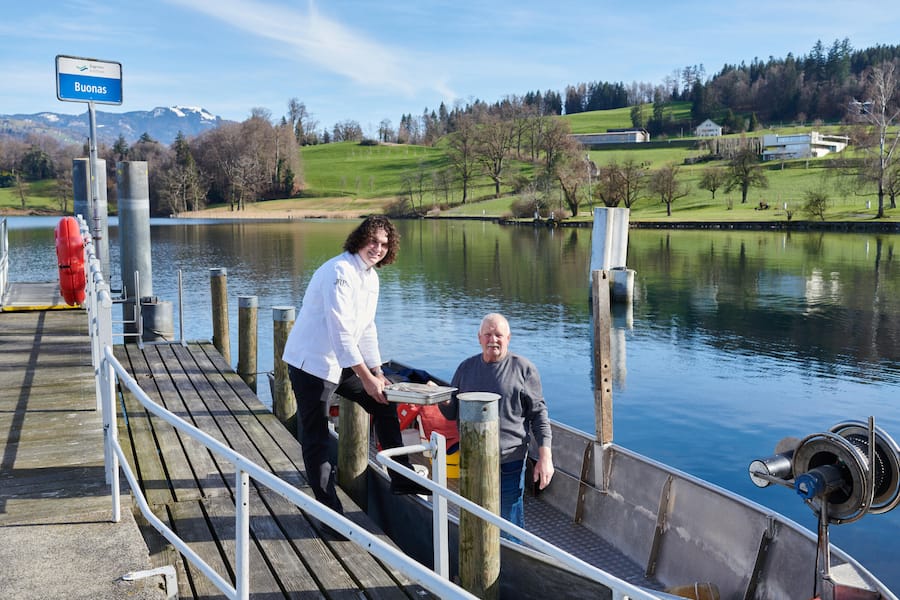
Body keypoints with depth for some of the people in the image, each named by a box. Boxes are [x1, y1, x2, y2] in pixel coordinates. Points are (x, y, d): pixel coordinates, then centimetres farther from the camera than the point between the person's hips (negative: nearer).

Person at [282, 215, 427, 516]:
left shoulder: (371, 277, 9)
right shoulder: (340, 271, -20)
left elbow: (366, 329, 14)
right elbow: (341, 331, -25)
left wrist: (377, 374, 8)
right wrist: (366, 377, -24)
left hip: (341, 363, 9)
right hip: (311, 362, -9)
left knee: (383, 403, 12)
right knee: (315, 438, -2)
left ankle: (401, 479, 22)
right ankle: (330, 511, 6)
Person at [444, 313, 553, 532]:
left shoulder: (524, 368, -2)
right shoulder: (466, 367, 9)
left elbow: (538, 414, -2)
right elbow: (452, 413, 14)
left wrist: (545, 456, -9)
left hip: (510, 463, -4)